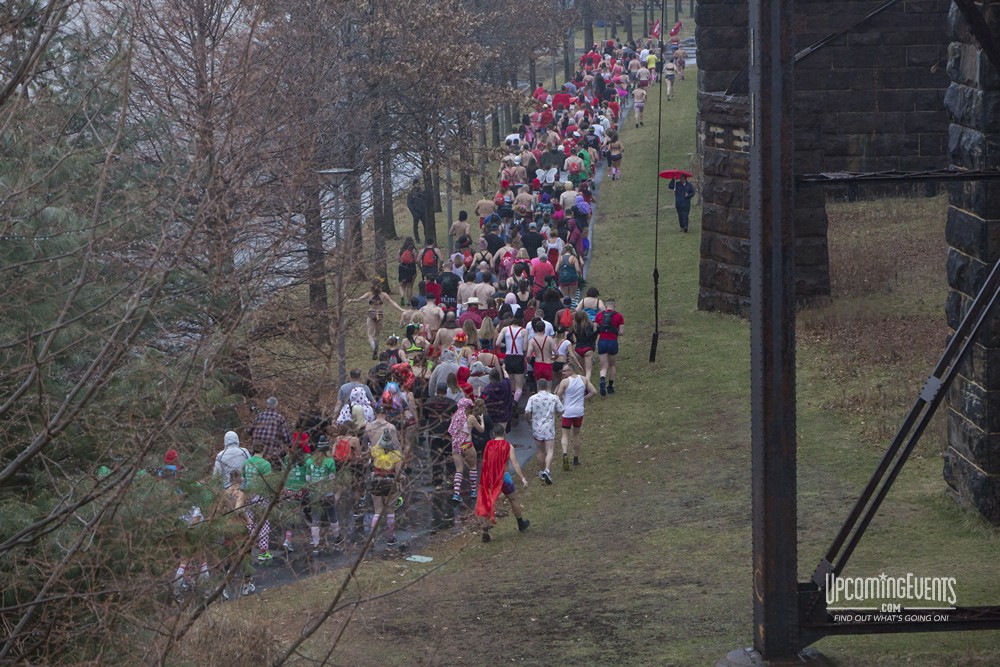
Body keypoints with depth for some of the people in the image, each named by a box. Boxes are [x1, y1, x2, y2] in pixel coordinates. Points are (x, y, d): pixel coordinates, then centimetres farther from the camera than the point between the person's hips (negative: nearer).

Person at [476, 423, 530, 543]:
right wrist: (522, 478, -15)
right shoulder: (508, 446, -6)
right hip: (503, 476, -2)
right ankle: (521, 524, 36)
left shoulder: (488, 446, 3)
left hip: (489, 478, 2)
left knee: (487, 503, 5)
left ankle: (485, 531, -6)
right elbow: (514, 463, -14)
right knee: (513, 499, 19)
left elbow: (485, 462, 12)